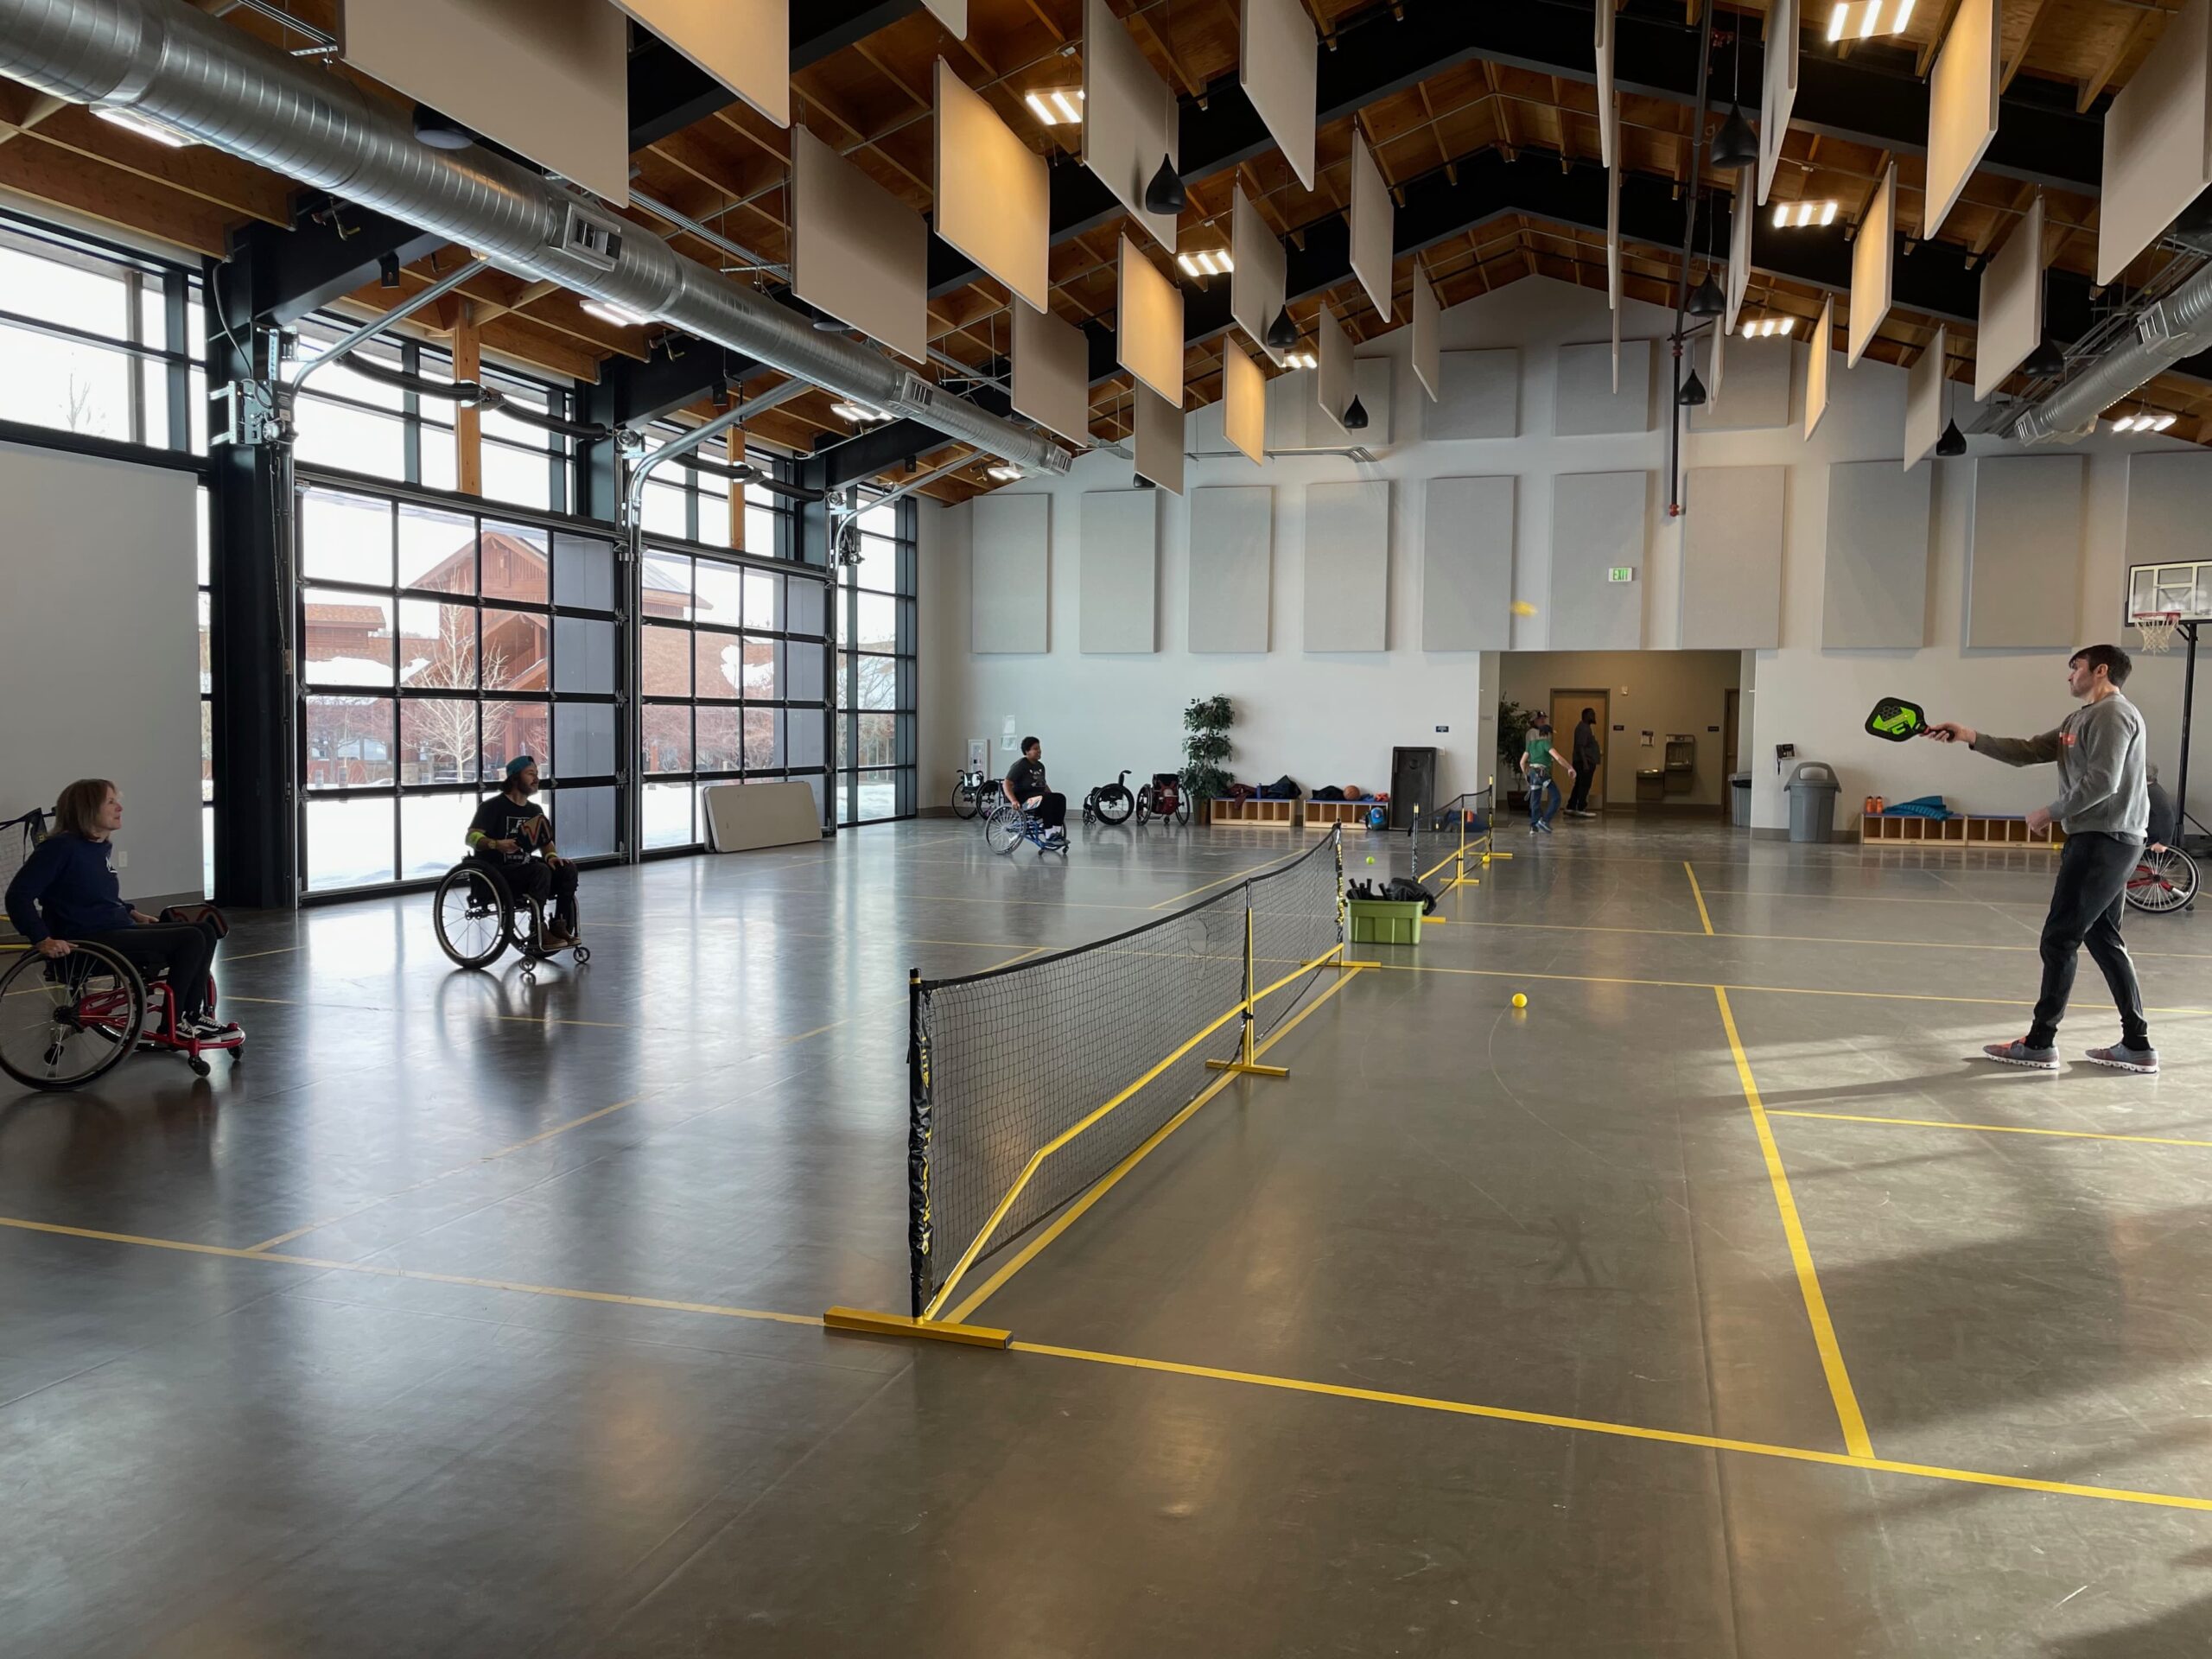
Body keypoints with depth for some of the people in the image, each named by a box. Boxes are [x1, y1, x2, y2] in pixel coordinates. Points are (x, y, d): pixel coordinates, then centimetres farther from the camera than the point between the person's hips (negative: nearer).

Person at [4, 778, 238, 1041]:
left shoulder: (100, 848, 13)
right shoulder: (61, 847, -13)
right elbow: (18, 896, -17)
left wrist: (132, 914, 15)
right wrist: (42, 940, -26)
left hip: (117, 932, 9)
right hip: (88, 944, -9)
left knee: (205, 930, 0)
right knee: (191, 940, -19)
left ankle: (194, 1015, 3)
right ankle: (170, 1023, -6)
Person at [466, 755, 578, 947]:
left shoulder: (535, 810, 15)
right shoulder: (493, 807, -5)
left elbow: (546, 842, 22)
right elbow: (471, 837, -13)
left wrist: (552, 856, -1)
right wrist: (496, 844, -33)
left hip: (524, 870, 7)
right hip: (496, 873, -7)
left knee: (567, 870, -15)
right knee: (541, 871, -32)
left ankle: (560, 927, -14)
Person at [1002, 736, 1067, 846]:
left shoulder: (1040, 766, 17)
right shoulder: (1020, 766, -7)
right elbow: (1006, 784, -15)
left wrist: (1052, 796, 13)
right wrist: (1013, 801, -30)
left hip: (1038, 795, 8)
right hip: (1023, 798, -8)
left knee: (1061, 798, -18)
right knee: (1045, 799, -36)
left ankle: (1057, 831, -24)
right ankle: (1049, 834, -34)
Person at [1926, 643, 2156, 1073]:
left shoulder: (2113, 713, -12)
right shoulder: (2080, 720, 17)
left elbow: (2102, 782, -20)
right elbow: (2027, 752, 13)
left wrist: (2050, 813, -11)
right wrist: (1969, 737, 5)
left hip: (2104, 841, -10)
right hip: (2102, 841, 10)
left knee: (2059, 939, -6)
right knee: (2103, 940, 12)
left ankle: (2040, 1043, 0)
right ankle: (2137, 1045, 15)